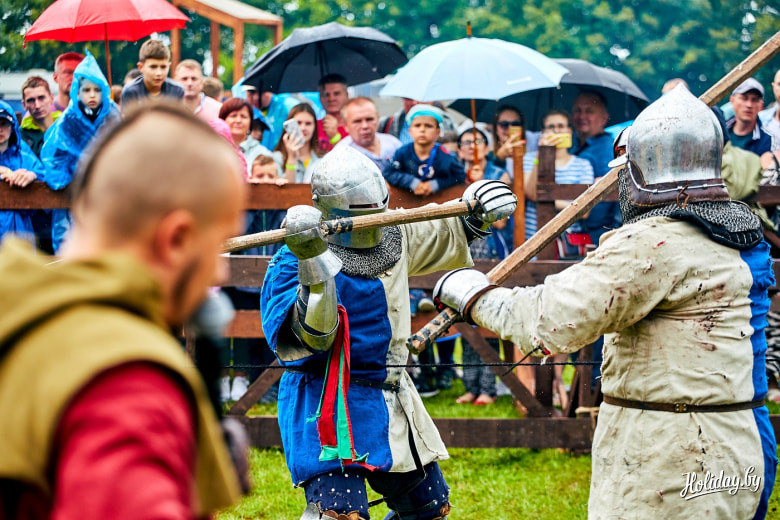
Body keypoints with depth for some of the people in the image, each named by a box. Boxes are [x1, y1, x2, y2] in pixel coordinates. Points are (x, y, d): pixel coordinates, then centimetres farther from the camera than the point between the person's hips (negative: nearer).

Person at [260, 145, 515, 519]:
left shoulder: (394, 239, 5)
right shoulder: (293, 263, -15)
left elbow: (442, 233, 26)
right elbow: (315, 334, -29)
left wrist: (476, 218, 6)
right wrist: (313, 262, -40)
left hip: (390, 400, 8)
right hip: (328, 403, -8)